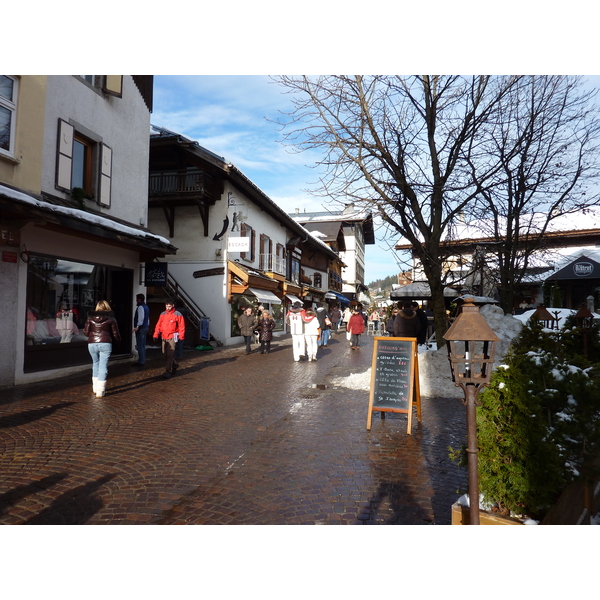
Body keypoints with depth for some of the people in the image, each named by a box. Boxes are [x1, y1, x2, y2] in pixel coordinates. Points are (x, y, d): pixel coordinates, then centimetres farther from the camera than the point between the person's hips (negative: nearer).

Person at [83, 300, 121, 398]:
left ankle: (95, 387, 26)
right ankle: (100, 390, -3)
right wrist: (118, 341, 23)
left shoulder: (90, 318, 8)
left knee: (95, 363, 22)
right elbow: (116, 334, 3)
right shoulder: (111, 319, 2)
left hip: (92, 344, 3)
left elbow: (86, 332, 6)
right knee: (103, 366, 0)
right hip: (105, 344, -3)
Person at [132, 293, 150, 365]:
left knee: (140, 345, -7)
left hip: (141, 328, -10)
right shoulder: (146, 307, 17)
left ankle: (141, 361, -5)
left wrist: (137, 326, -25)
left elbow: (141, 318, -23)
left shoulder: (140, 307, -13)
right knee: (143, 345, 15)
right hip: (146, 327, 10)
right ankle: (143, 360, 21)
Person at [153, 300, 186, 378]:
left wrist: (181, 336, -8)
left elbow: (182, 326, -4)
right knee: (165, 353, 12)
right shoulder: (163, 314, 10)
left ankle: (168, 372, -6)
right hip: (164, 337, 6)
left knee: (169, 354, -10)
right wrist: (156, 334, 1)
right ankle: (175, 365, 34)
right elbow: (158, 325, 10)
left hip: (172, 337, -6)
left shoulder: (177, 315, -4)